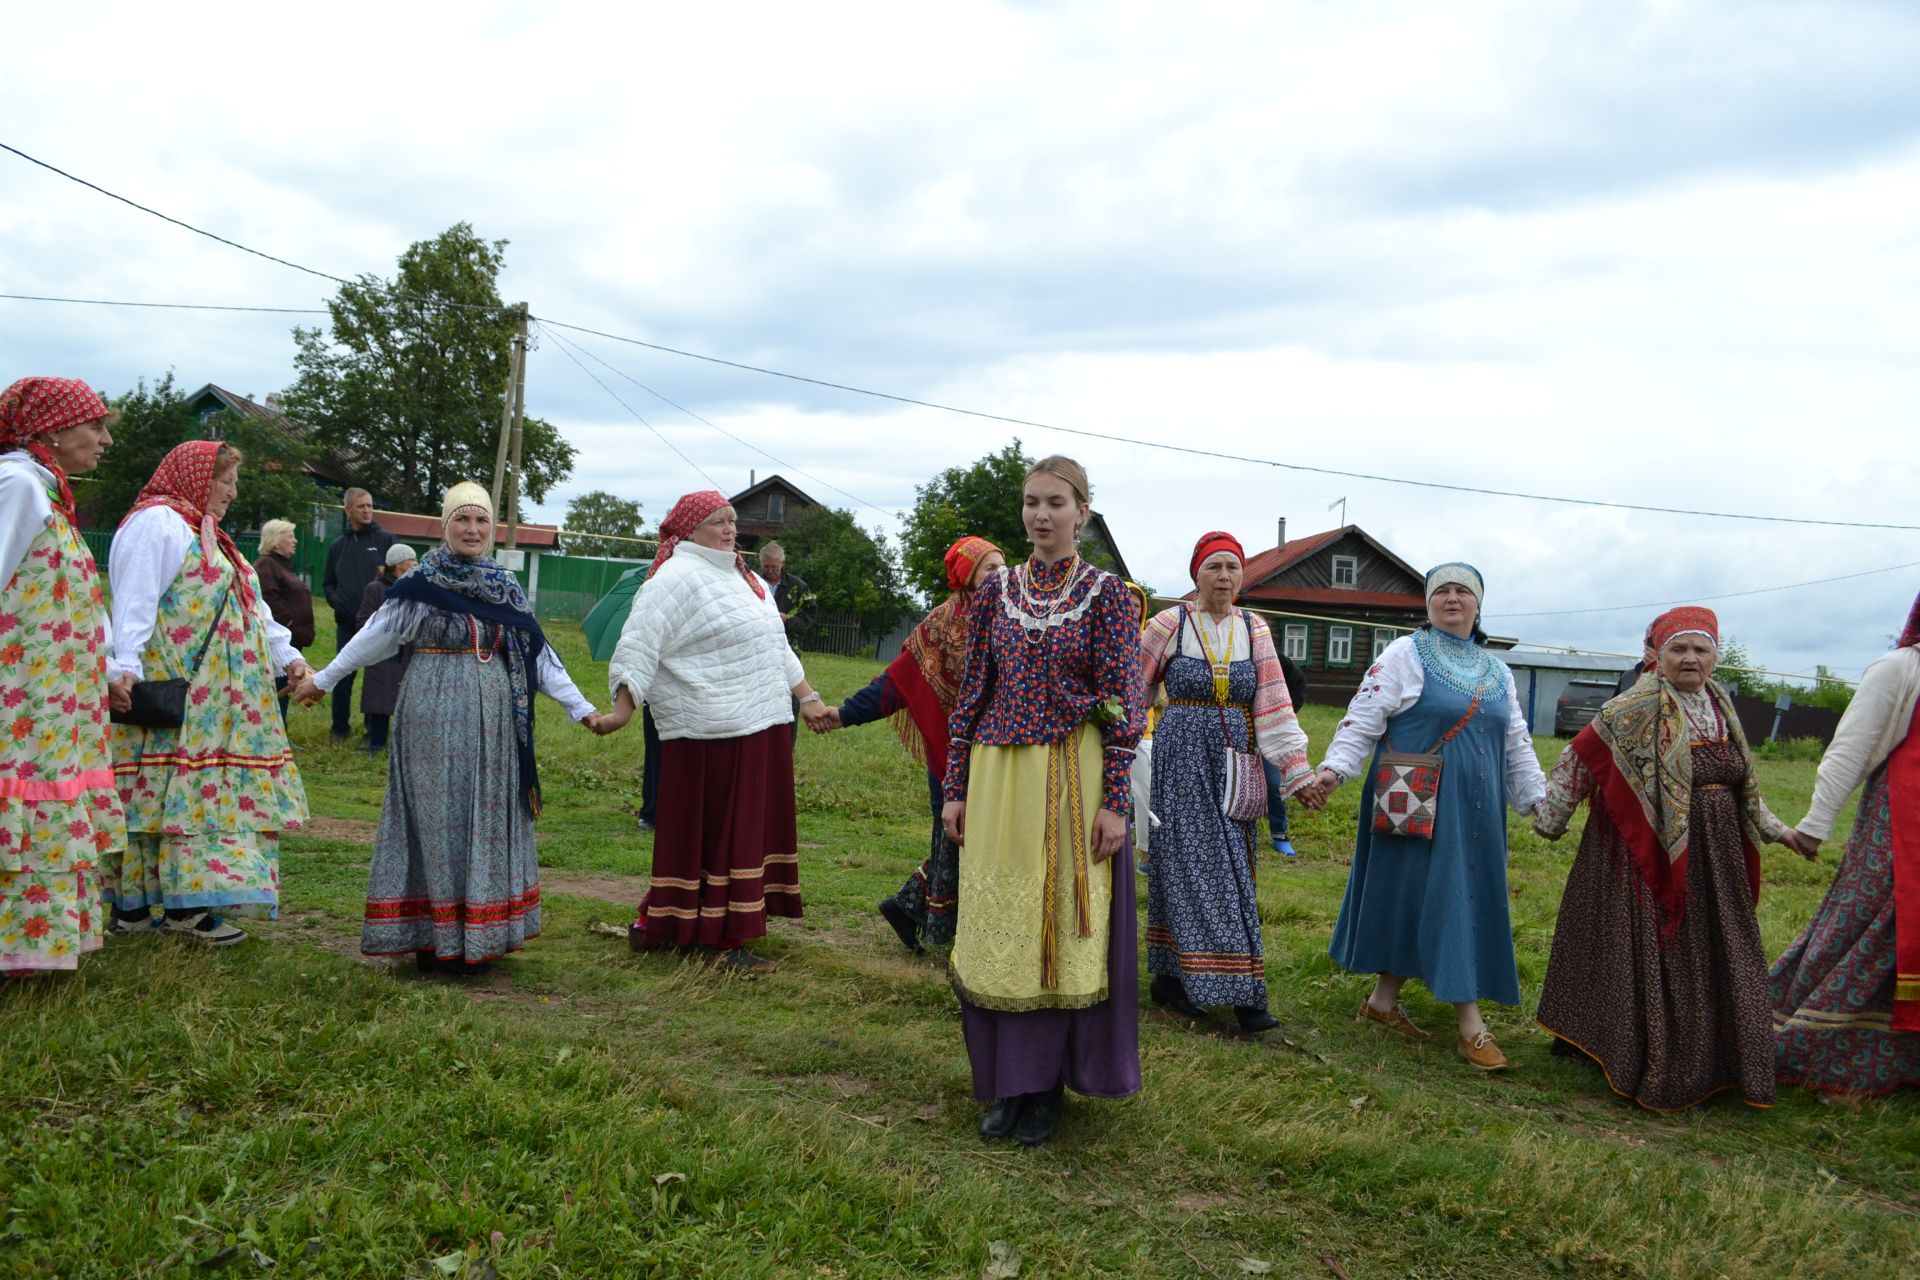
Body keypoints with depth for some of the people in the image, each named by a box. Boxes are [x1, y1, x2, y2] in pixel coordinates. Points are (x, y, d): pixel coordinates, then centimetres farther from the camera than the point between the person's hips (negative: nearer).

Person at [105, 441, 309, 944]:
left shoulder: (204, 533, 25)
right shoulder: (157, 523, -7)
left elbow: (251, 607, 25)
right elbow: (135, 602, -17)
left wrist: (286, 656, 19)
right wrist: (126, 668, -26)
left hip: (213, 696, 10)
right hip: (169, 690, -10)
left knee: (204, 793, 4)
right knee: (164, 787, -10)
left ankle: (186, 902, 5)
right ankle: (133, 905, -6)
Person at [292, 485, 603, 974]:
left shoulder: (506, 588, 9)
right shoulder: (421, 583, -2)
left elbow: (538, 653, 9)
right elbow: (375, 636, 5)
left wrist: (580, 708, 5)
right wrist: (323, 680, 9)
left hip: (492, 718, 4)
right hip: (433, 714, -4)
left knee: (487, 817, 6)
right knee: (436, 815, -1)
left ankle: (476, 938, 13)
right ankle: (431, 937, 6)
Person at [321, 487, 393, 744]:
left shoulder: (385, 540, 1)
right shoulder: (338, 546, 13)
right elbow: (327, 583, 18)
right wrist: (337, 601, -1)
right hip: (347, 623, 3)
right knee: (342, 677, 6)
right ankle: (341, 728, 20)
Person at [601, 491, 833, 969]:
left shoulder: (747, 580, 19)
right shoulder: (678, 579, -9)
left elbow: (777, 649, 26)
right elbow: (639, 644, -16)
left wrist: (807, 697, 25)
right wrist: (623, 709, -23)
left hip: (761, 730, 9)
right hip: (711, 736, -9)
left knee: (747, 829, 12)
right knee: (715, 834, -3)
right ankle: (722, 941, 6)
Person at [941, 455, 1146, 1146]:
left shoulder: (1106, 593, -3)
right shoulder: (996, 590, 7)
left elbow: (1121, 704, -5)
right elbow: (972, 694, 9)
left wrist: (1114, 802, -11)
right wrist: (956, 789, 6)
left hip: (1072, 779, -3)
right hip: (998, 777, 4)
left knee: (1061, 929, 3)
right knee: (997, 929, 8)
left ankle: (1045, 1086, 17)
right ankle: (1007, 1082, 22)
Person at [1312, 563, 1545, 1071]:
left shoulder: (1497, 673, 15)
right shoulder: (1404, 655, -3)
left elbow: (1516, 745, 20)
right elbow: (1363, 718, -9)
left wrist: (1538, 799, 14)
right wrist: (1335, 767, -21)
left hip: (1474, 813, 6)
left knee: (1469, 899, 8)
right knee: (1438, 898, -6)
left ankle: (1384, 998, 19)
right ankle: (1470, 1022, -1)